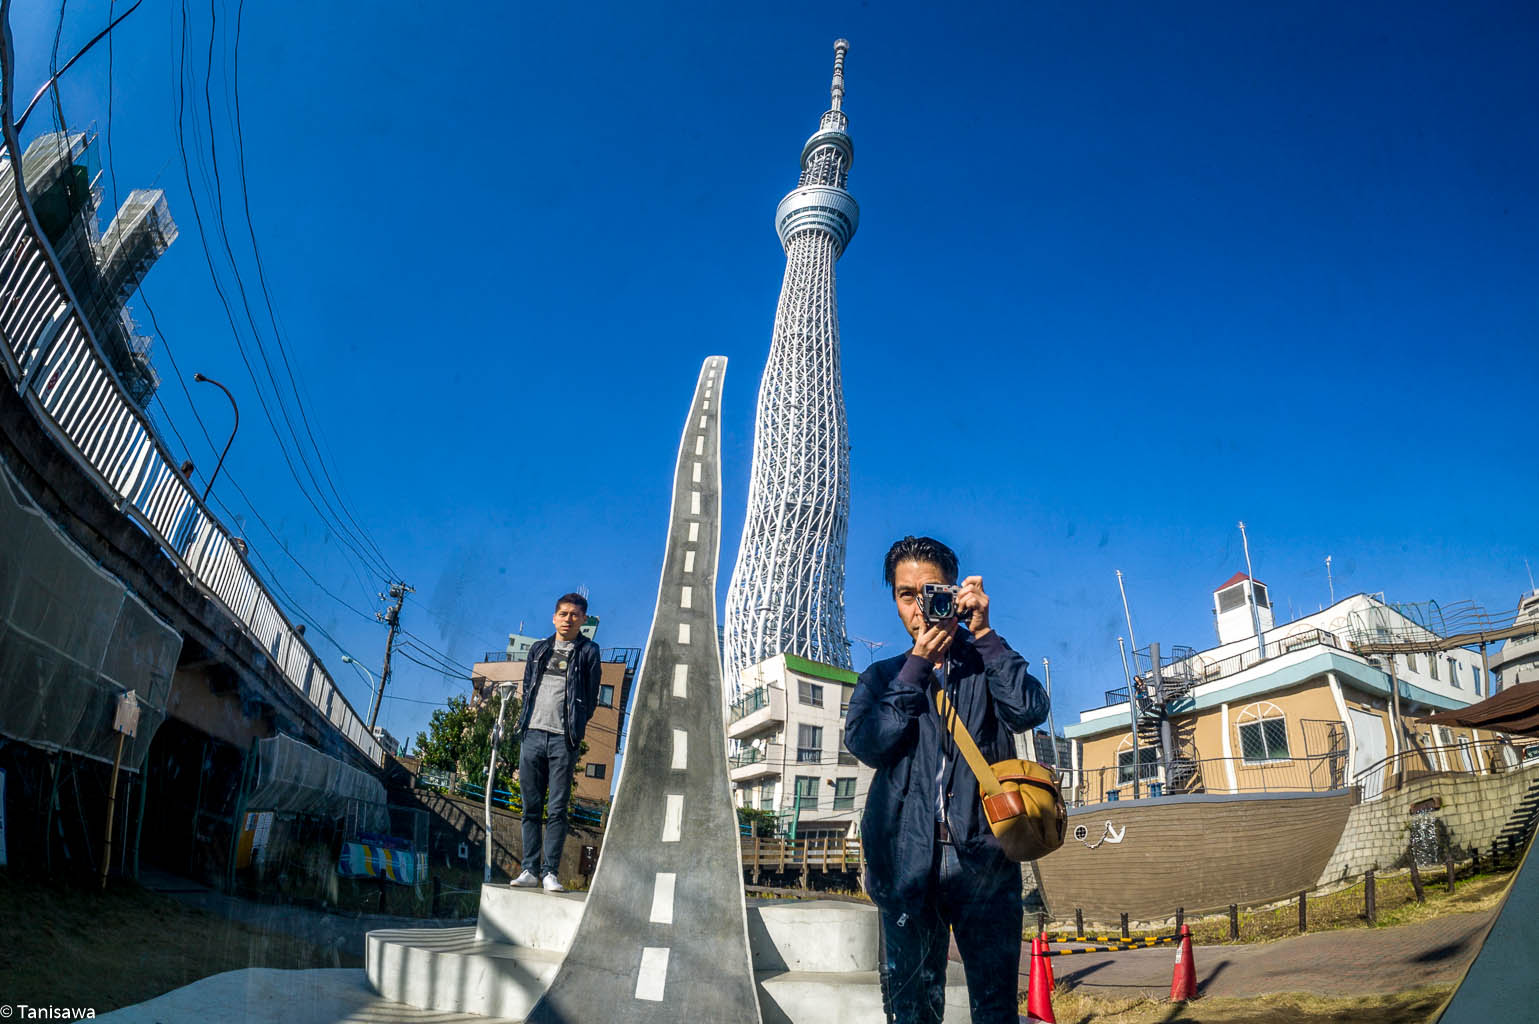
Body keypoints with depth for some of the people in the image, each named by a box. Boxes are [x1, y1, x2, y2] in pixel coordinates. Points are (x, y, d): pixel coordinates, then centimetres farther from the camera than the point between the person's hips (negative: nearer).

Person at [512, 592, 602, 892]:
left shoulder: (588, 651, 4)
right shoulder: (539, 649, 15)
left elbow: (590, 697, 4)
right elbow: (527, 688, 18)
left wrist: (575, 728, 1)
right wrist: (526, 722, 9)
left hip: (563, 739, -3)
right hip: (532, 734, 4)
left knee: (557, 809, -3)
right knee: (531, 807, 6)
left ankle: (550, 871, 2)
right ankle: (530, 869, 12)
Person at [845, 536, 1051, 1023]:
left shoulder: (988, 664, 12)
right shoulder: (882, 676, 14)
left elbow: (1028, 711, -9)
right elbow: (866, 743, -5)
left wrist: (983, 632, -9)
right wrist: (918, 666, -7)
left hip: (983, 857, -1)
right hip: (908, 860, 1)